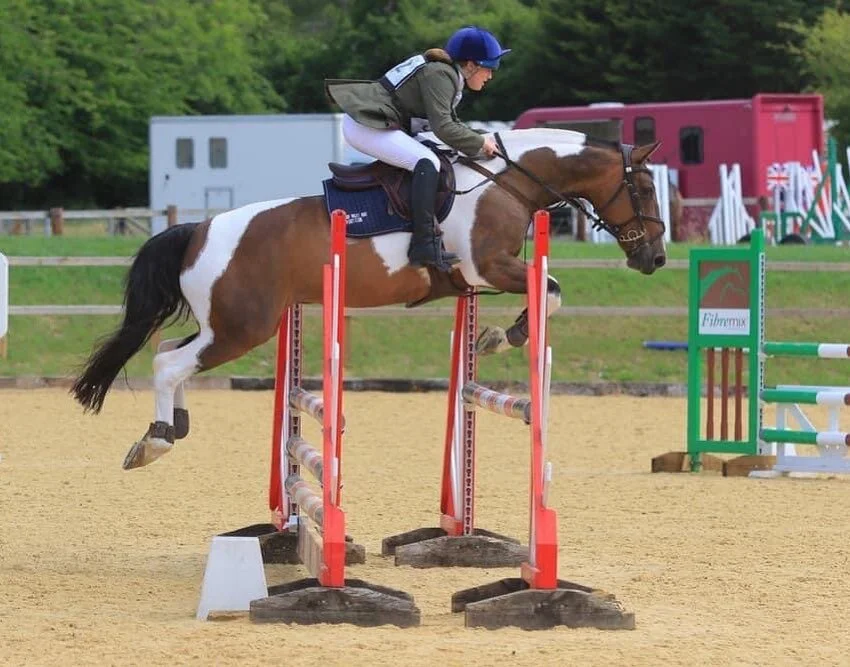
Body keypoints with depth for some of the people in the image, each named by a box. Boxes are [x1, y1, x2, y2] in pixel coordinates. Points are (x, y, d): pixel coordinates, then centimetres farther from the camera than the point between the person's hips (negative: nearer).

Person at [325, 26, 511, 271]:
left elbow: (451, 124, 24)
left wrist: (479, 142, 9)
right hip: (365, 126, -11)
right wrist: (479, 144, -11)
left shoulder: (447, 75, 17)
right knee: (427, 162, -23)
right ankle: (424, 244, -31)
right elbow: (442, 127, -22)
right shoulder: (440, 75, -15)